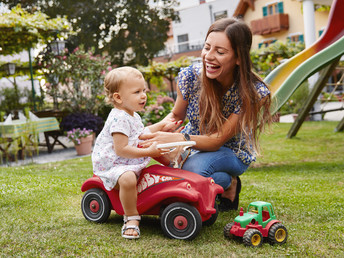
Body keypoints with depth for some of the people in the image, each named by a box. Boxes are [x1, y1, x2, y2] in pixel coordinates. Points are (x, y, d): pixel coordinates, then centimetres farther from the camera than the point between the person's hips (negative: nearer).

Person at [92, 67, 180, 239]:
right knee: (128, 178, -37)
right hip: (112, 164, -11)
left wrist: (161, 126, 30)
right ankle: (131, 218, -21)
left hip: (130, 162, 11)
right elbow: (121, 150, -27)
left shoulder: (133, 116, 13)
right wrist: (149, 152, -25)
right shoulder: (119, 119, -22)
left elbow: (139, 133, 34)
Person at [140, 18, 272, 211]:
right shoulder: (191, 76, -20)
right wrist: (154, 131, -24)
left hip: (232, 152, -4)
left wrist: (176, 139, -46)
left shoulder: (253, 92, -28)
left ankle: (229, 183, -1)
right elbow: (176, 115, -1)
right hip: (195, 142, 4)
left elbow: (217, 140, -28)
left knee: (193, 168, -34)